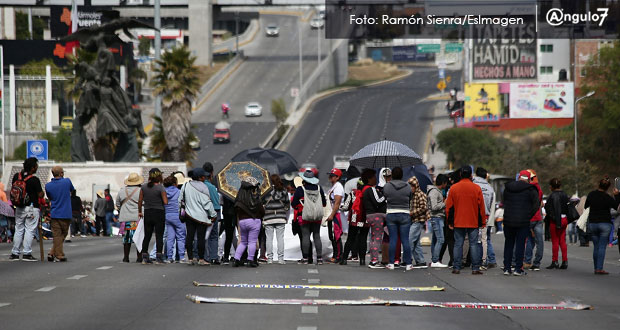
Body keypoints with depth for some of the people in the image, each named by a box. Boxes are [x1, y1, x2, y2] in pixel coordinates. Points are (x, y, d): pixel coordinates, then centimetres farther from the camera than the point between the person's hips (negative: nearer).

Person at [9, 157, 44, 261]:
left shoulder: (16, 176, 1)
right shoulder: (34, 180, -15)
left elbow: (12, 189, 10)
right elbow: (40, 195, -11)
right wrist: (43, 193, 10)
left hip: (19, 208, 6)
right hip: (32, 208, -6)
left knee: (18, 230, 12)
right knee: (29, 230, -1)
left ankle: (14, 253, 12)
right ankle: (26, 254, -4)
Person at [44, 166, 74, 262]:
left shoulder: (48, 186, -1)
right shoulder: (67, 181, -6)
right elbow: (72, 190, 13)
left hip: (54, 214, 1)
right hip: (66, 214, -1)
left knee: (57, 235, 7)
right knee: (63, 235, 10)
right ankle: (59, 255, 6)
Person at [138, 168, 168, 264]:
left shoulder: (144, 187, 0)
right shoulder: (160, 188, -13)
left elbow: (140, 200, 3)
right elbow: (165, 202, -15)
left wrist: (139, 211, 15)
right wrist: (165, 195, 5)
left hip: (147, 213, 4)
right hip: (159, 213, -4)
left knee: (147, 236, 11)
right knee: (159, 235, 0)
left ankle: (144, 257, 9)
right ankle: (159, 257, -5)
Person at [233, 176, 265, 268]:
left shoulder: (239, 198, 3)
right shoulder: (255, 198, -8)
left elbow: (237, 212, 10)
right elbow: (262, 212, -2)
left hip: (242, 221, 4)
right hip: (254, 221, -4)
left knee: (242, 241, 15)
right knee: (252, 241, 0)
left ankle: (236, 259, 8)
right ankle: (250, 260, -2)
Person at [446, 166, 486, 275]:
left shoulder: (453, 188, 0)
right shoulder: (476, 188, -3)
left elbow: (449, 207, 4)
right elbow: (481, 207, 0)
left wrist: (450, 222, 12)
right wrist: (482, 222, 7)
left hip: (458, 222, 1)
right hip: (473, 223, -1)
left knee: (458, 244, 6)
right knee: (474, 244, 2)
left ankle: (456, 267, 4)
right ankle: (475, 268, -2)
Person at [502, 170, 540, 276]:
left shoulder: (508, 188, 7)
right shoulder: (531, 190, -6)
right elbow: (536, 206, -8)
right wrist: (528, 216, 1)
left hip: (508, 220, 3)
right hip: (523, 222, -3)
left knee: (508, 244, 12)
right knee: (520, 244, 2)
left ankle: (507, 268, 11)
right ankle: (518, 269, -1)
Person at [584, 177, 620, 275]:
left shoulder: (591, 194, 0)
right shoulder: (607, 198, -13)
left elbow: (586, 206, 14)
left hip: (592, 223, 4)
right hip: (605, 223, -4)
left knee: (596, 247, 10)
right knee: (602, 247, -4)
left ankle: (596, 268, 10)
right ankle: (599, 269, -10)